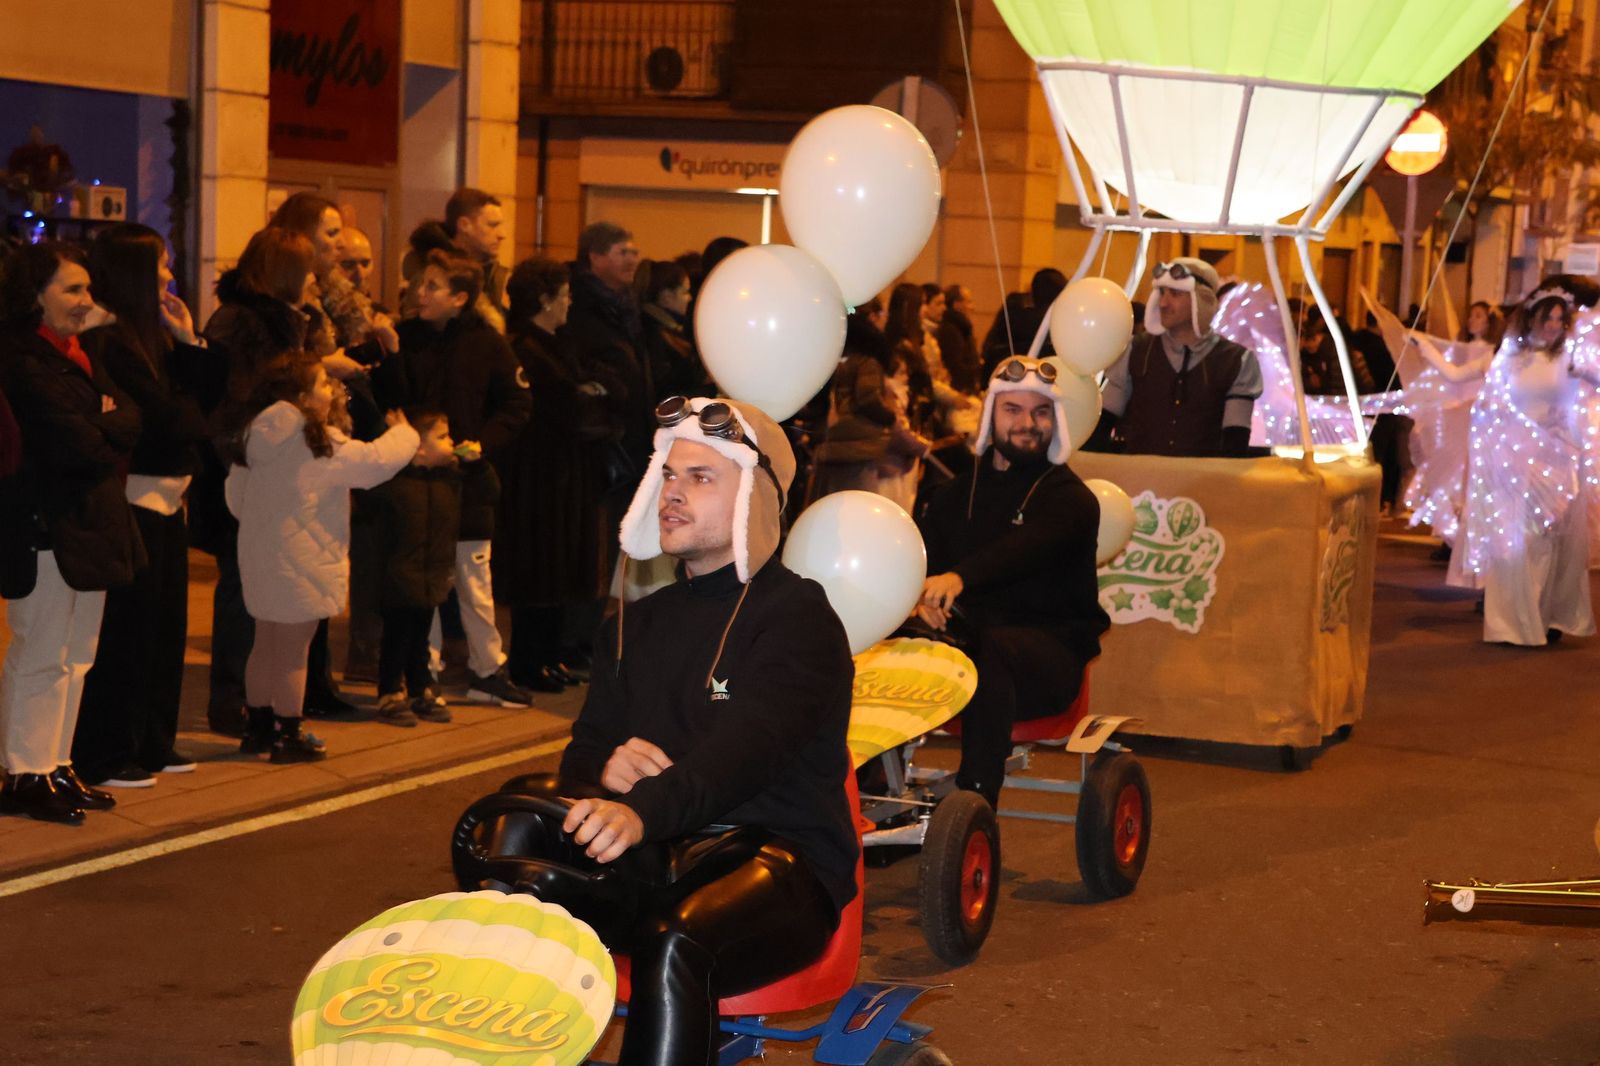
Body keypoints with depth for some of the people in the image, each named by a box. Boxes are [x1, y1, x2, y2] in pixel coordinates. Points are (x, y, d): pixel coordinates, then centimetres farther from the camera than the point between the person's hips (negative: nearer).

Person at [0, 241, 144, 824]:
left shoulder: (75, 356, 15)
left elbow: (128, 418, 5)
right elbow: (84, 451, -21)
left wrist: (105, 429, -13)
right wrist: (106, 439, -3)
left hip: (89, 526, 9)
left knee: (75, 656, 14)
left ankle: (55, 766, 23)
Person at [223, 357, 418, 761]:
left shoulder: (254, 437, 5)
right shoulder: (318, 441, -17)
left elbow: (237, 499, 13)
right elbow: (374, 461, -14)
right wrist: (404, 433, 5)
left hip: (259, 556, 8)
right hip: (300, 561, -7)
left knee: (265, 645, 18)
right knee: (292, 652, 1)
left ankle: (259, 728, 26)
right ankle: (288, 737, 7)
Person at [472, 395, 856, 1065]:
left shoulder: (798, 616, -3)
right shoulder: (638, 624, 21)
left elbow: (747, 746, -21)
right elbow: (585, 750, 14)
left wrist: (644, 810, -41)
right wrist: (606, 770, -14)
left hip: (778, 857, -6)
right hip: (656, 859, 6)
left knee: (673, 945, -38)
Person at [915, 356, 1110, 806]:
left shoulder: (1069, 498, 2)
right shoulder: (958, 494, 21)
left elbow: (1027, 548, -20)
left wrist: (959, 578, -40)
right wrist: (922, 597, -17)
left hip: (1049, 646, -4)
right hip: (965, 631, 4)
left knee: (992, 650, -38)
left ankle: (976, 800, -45)